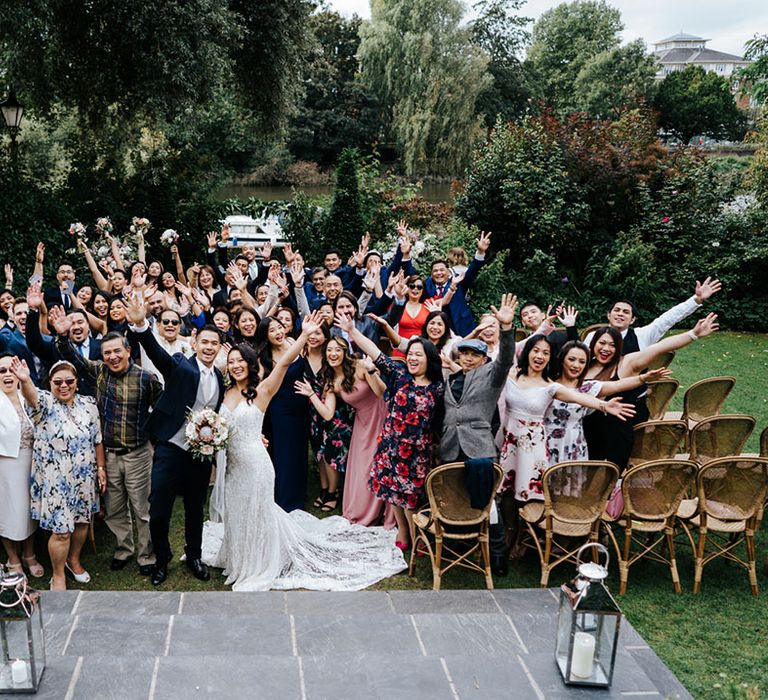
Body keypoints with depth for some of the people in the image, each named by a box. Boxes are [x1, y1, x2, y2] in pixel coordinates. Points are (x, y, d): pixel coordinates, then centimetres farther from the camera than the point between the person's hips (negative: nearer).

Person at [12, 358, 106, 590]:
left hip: (85, 477, 4)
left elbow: (97, 440, 8)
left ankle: (73, 560, 41)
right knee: (61, 530, -2)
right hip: (55, 480, -4)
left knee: (82, 521, 16)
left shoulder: (88, 404, 2)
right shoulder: (45, 403, -10)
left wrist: (101, 468, 5)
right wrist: (24, 380, -57)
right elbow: (32, 397, -36)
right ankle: (58, 577, 17)